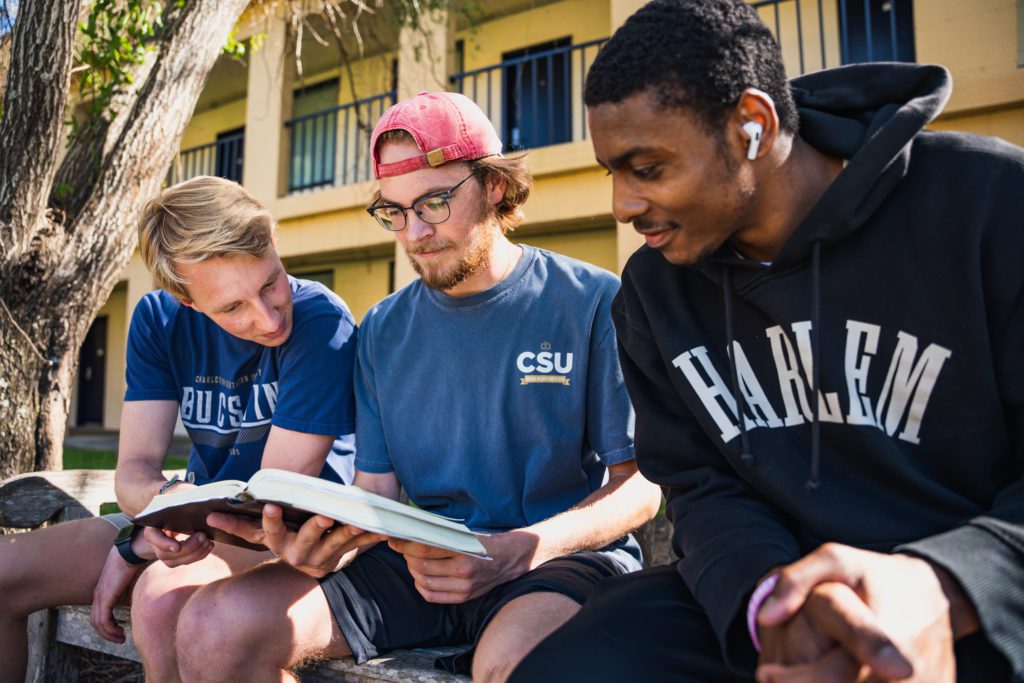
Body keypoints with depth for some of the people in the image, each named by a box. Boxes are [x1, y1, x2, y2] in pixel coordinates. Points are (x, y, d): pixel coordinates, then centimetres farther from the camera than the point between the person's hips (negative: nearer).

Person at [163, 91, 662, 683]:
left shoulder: (593, 302, -5)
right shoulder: (384, 329, 10)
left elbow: (640, 485, -6)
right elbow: (376, 485, 7)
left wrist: (515, 551, -22)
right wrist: (332, 540, -17)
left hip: (565, 554, -3)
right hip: (422, 561, 4)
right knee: (217, 624, -15)